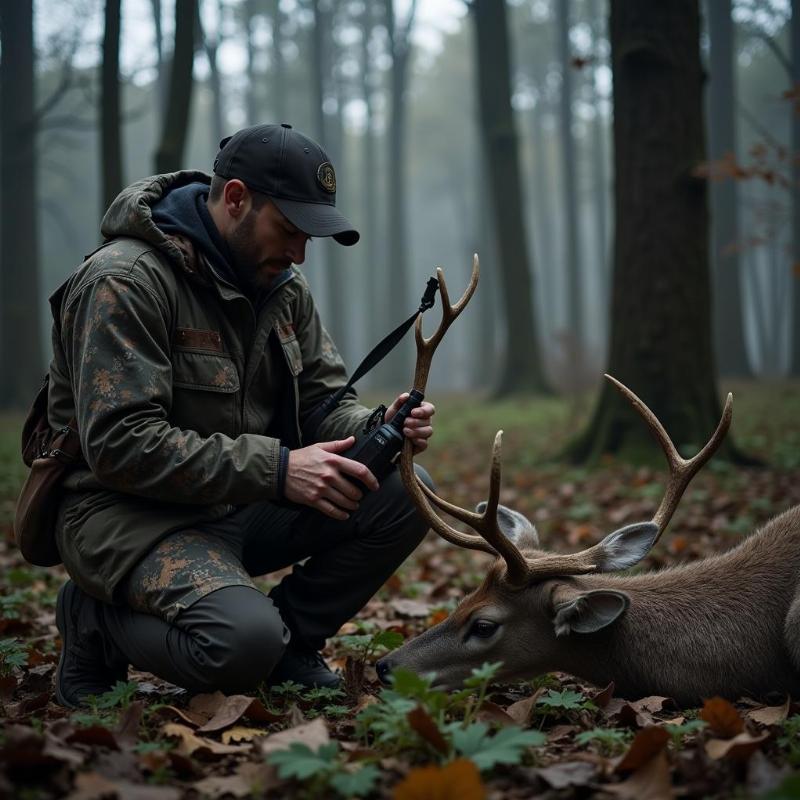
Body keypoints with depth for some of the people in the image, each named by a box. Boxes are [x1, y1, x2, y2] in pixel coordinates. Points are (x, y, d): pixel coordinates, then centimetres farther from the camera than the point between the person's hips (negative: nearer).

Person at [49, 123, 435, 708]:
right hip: (128, 512, -7)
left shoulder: (281, 286, 8)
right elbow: (119, 444, -25)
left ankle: (290, 643, 6)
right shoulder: (125, 281, -17)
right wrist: (276, 469, -28)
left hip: (241, 506, 7)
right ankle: (96, 622, -2)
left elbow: (322, 401, 10)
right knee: (242, 643, -33)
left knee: (404, 494, -11)